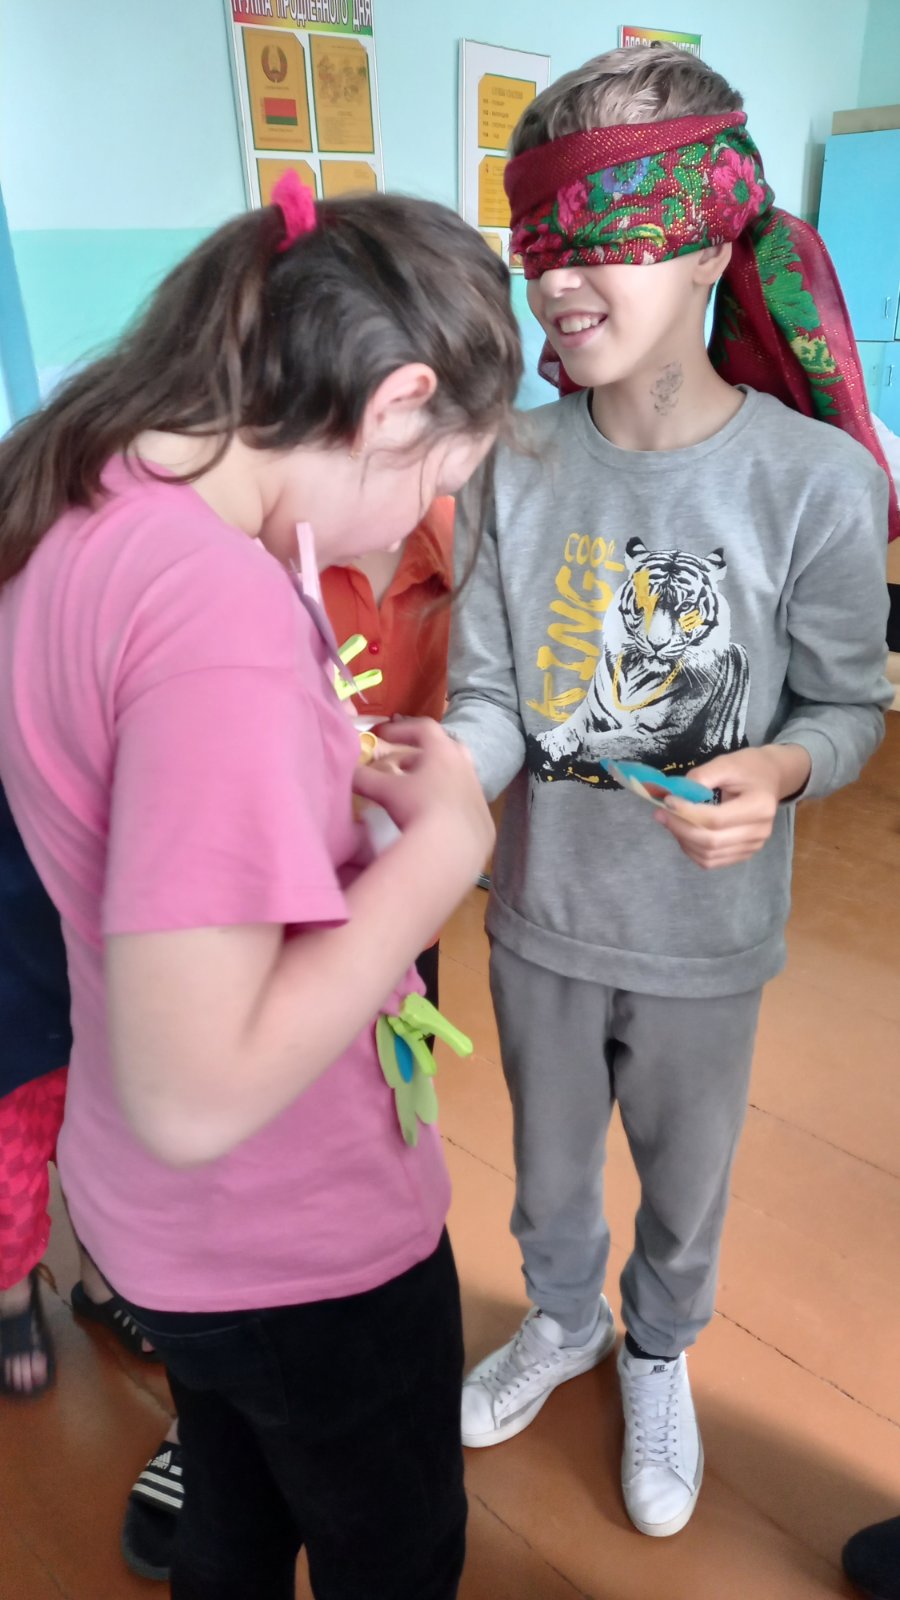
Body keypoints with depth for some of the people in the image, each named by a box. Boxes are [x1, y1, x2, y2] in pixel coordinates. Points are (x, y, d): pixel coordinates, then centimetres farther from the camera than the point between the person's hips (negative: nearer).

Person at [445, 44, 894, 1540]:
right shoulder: (520, 465, -9)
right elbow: (490, 699, -9)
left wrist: (780, 769, -29)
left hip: (705, 932, -2)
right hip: (539, 912, 3)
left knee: (685, 1184, 23)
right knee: (549, 1164, 26)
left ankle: (659, 1352, 57)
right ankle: (563, 1319, 59)